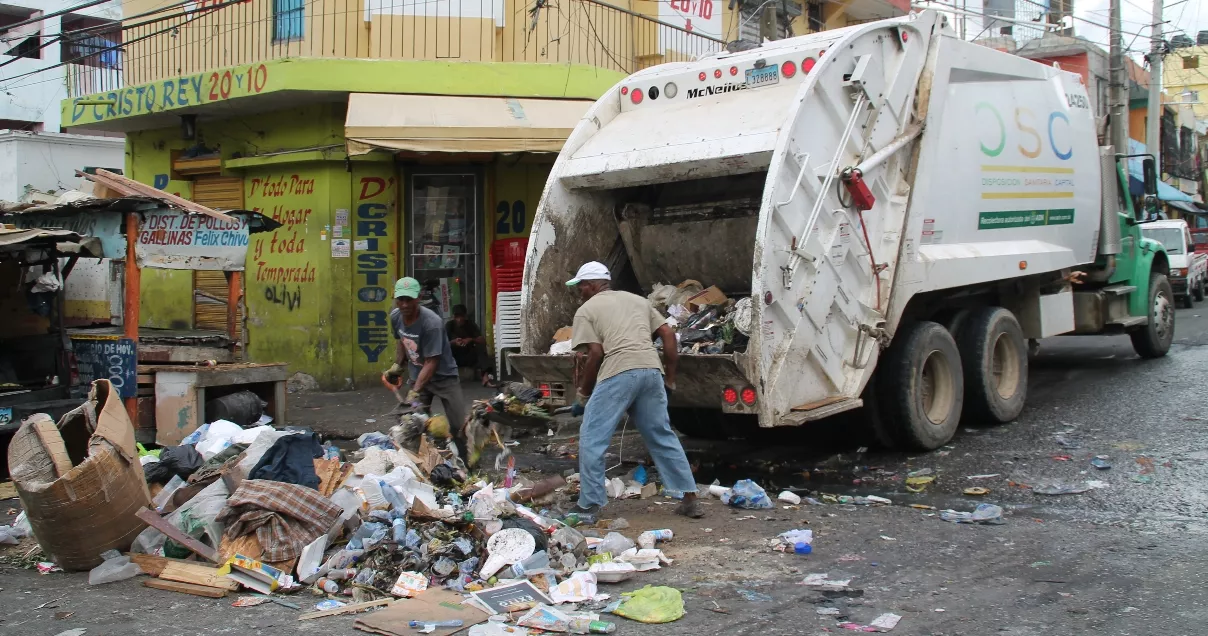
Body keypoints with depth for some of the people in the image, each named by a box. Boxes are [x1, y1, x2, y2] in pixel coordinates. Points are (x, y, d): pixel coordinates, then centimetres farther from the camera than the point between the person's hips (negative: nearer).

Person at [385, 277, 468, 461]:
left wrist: (415, 392, -28)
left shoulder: (431, 322, -28)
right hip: (418, 377, 6)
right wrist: (397, 365, 4)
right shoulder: (395, 316, -7)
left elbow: (431, 362, -26)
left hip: (444, 377, -6)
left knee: (459, 426, -11)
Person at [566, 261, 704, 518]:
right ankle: (690, 499, 17)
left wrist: (584, 390, 11)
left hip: (619, 374, -6)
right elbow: (668, 334, 20)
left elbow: (595, 353, -1)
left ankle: (589, 505, 5)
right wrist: (670, 376, 24)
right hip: (651, 370, 6)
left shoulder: (586, 311, 11)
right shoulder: (638, 300, 27)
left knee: (591, 439, 5)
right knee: (663, 437, 16)